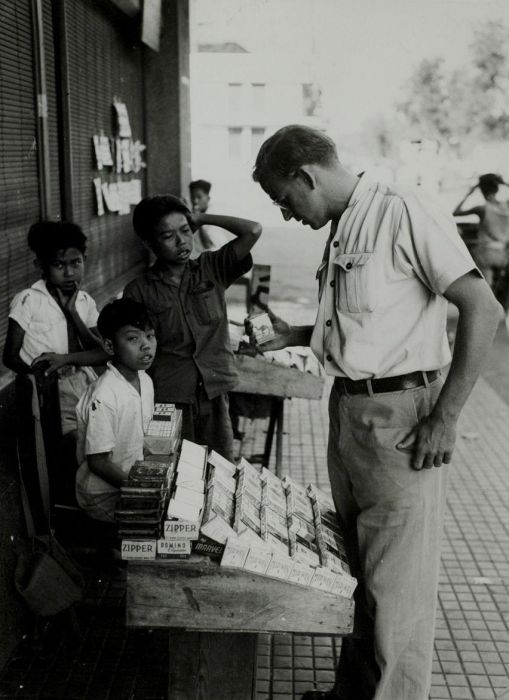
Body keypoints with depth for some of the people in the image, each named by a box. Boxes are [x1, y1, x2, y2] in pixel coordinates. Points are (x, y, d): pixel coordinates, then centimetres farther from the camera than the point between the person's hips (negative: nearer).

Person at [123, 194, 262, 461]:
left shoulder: (211, 269, 4)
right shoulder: (139, 291, -2)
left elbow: (252, 230, -5)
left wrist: (201, 218, -1)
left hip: (215, 393, 2)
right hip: (168, 400, -2)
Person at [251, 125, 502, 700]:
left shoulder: (403, 214, -12)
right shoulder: (340, 233, 14)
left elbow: (482, 309, -16)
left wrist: (445, 417, -17)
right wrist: (294, 336, 13)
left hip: (400, 419, -8)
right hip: (347, 412, 9)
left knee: (395, 587, 1)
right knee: (355, 573, 18)